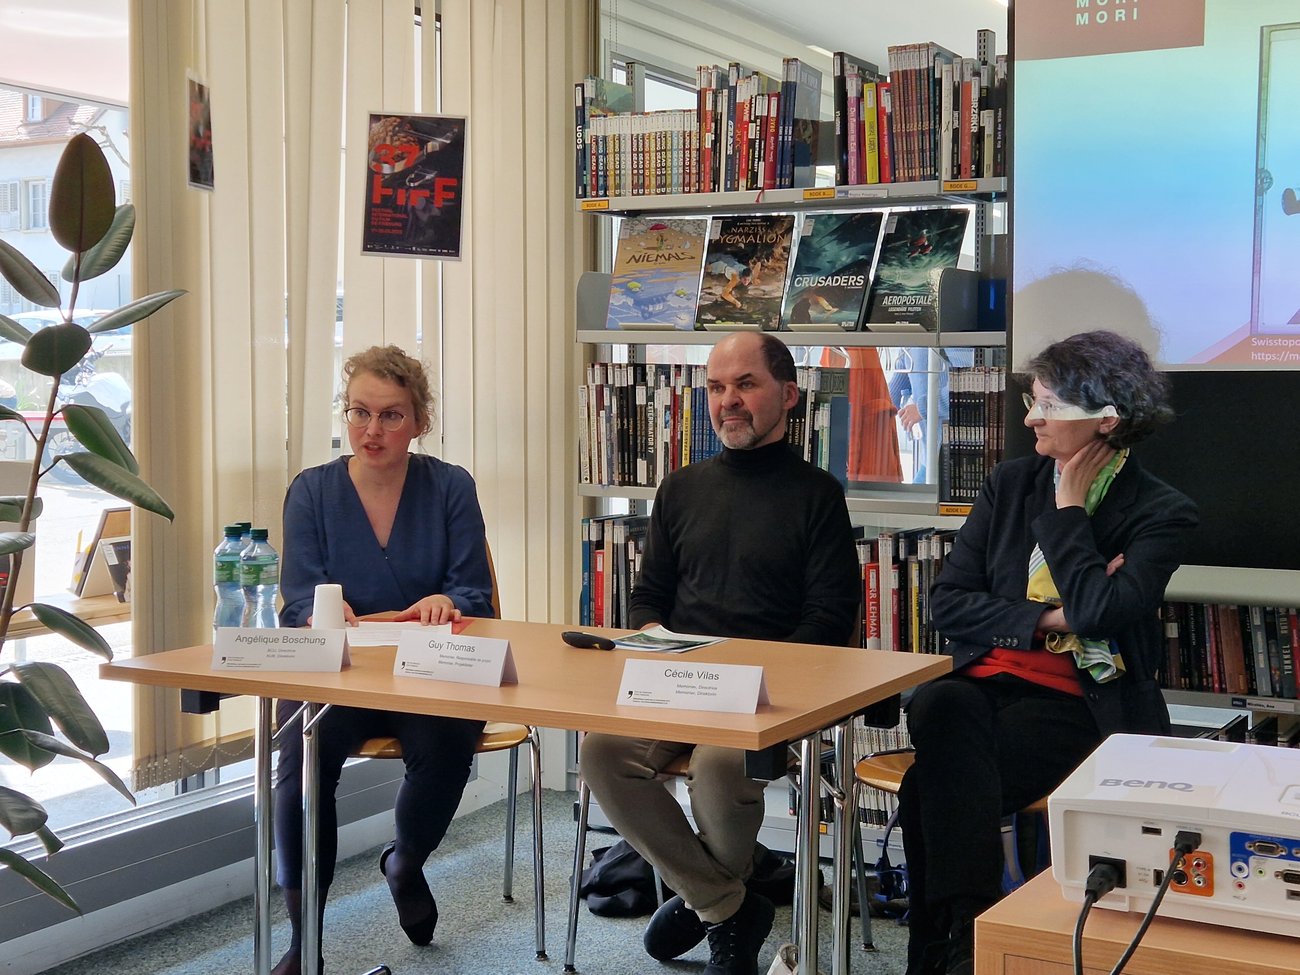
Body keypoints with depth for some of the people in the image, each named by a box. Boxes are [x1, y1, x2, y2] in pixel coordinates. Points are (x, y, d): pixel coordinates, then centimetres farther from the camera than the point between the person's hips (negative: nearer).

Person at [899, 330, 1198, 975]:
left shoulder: (1160, 512, -1)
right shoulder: (1011, 482, 12)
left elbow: (1095, 611, -18)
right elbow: (947, 601, 7)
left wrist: (1068, 507, -7)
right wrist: (1046, 620, -6)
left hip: (1077, 703, -4)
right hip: (984, 680, 4)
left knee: (935, 787, -31)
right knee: (938, 709, -35)